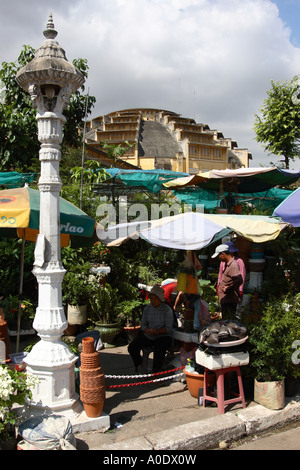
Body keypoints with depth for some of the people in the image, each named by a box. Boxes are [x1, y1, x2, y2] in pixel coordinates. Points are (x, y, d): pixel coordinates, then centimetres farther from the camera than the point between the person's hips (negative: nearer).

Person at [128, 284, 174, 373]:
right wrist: (148, 330, -15)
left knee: (159, 351, -35)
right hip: (147, 336, 5)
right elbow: (143, 324, 8)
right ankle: (138, 363, 17)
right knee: (132, 347, -14)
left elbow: (168, 328, -10)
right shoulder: (147, 308, 6)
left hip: (163, 336, -5)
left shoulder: (167, 310, -8)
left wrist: (157, 332, -25)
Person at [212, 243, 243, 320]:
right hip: (225, 300, 10)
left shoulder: (233, 265, -19)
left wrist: (227, 289, -21)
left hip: (230, 301, -10)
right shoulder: (227, 264, 14)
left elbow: (239, 280, -31)